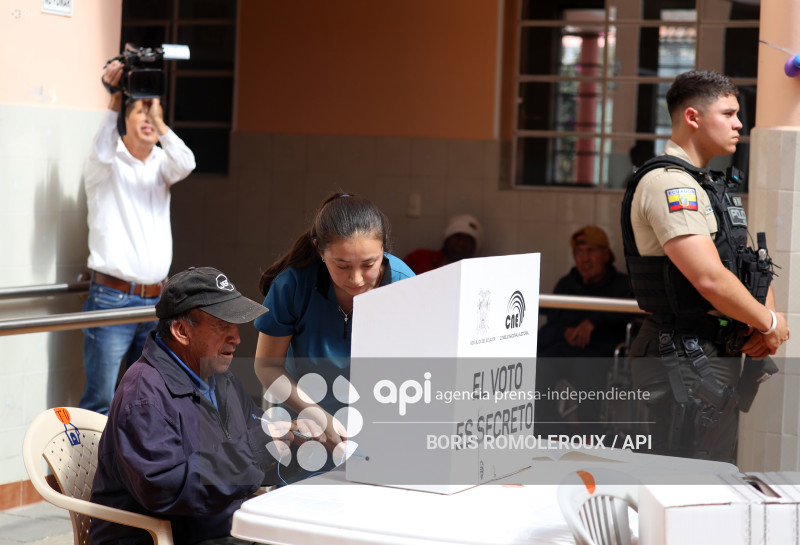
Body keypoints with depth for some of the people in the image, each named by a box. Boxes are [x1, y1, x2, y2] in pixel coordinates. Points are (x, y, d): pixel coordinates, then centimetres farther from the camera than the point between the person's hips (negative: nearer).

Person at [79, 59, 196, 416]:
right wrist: (115, 100, -24)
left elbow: (186, 164, -11)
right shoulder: (105, 166, 2)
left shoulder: (161, 165, 11)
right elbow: (102, 152, -22)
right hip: (112, 299, -4)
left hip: (154, 301, 4)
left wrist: (158, 120, -18)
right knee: (100, 400, -7)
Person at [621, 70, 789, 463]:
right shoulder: (667, 183, -16)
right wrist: (769, 323, -11)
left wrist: (765, 319, -1)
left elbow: (751, 265, 19)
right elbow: (710, 279, -25)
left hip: (720, 356, 10)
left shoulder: (714, 185, 18)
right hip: (687, 361, -10)